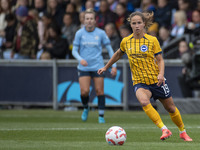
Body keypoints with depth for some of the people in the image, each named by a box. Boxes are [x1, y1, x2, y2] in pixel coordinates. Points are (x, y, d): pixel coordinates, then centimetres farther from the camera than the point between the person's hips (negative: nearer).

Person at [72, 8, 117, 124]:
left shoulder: (101, 33, -1)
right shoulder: (79, 33, 0)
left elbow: (110, 49, 4)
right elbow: (74, 50, 3)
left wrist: (114, 65, -2)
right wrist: (80, 59, -17)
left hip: (98, 66, 0)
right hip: (84, 67, 0)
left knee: (99, 91, -3)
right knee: (84, 91, -11)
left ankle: (101, 116, 8)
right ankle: (86, 108, 20)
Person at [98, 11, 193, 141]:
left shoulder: (152, 40, -6)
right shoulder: (126, 41, 1)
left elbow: (160, 60, -3)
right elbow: (118, 54, 21)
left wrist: (161, 74, -21)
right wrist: (106, 67, 28)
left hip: (156, 80, 0)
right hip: (139, 82, 0)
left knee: (171, 108, 11)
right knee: (144, 101, -32)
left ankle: (183, 132, 36)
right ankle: (164, 129, -29)